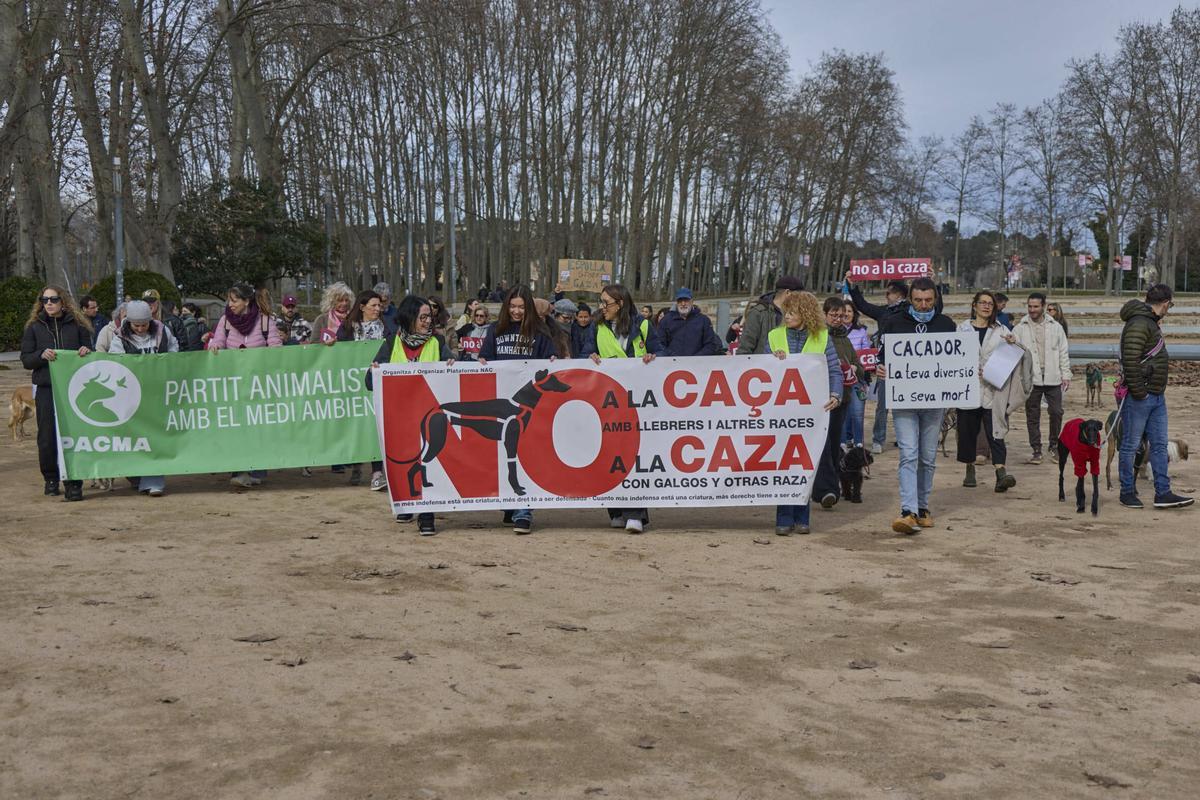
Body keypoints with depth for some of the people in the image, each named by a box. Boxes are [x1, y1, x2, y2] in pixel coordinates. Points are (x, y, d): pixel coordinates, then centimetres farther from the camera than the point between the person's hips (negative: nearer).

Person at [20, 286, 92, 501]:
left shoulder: (77, 324, 6)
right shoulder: (34, 327, 8)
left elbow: (90, 352, 13)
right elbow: (26, 360, 6)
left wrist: (86, 352, -10)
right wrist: (41, 355, -13)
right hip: (45, 389, 1)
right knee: (47, 437, 3)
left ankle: (73, 483, -1)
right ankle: (51, 479, 20)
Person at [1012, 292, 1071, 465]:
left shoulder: (1056, 327, 8)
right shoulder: (1019, 329, 3)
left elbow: (1063, 352, 10)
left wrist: (1066, 374, 4)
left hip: (1053, 379, 1)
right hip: (1031, 379, -1)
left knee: (1057, 413, 2)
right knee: (1033, 416, 3)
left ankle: (1054, 446, 21)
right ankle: (1036, 451, 11)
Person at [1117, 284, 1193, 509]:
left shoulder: (1151, 323, 17)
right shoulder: (1139, 324, -17)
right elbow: (1130, 360, -25)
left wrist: (1161, 388, 15)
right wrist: (1137, 391, -23)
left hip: (1156, 397, 10)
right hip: (1138, 397, -10)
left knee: (1160, 445, 9)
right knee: (1130, 446, 1)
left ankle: (1163, 493, 11)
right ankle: (1127, 492, 10)